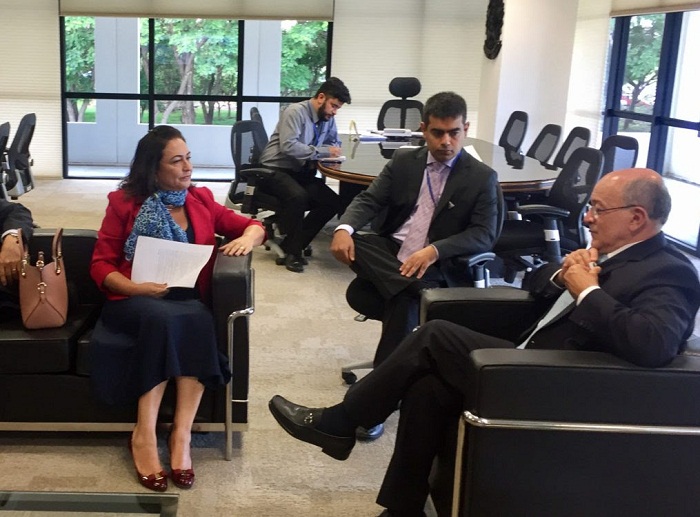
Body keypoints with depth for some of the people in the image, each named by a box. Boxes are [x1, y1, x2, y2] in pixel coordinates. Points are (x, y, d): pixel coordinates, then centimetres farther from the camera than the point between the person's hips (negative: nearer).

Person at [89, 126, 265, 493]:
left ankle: (181, 435, -33)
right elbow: (100, 265, 4)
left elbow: (252, 226, 22)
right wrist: (135, 287, -15)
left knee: (198, 319, -35)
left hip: (188, 301, 2)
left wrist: (247, 238, -3)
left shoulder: (201, 200, 15)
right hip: (135, 300, -2)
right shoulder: (124, 202, 7)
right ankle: (144, 435, -31)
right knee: (163, 318, -38)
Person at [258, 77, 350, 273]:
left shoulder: (328, 119, 9)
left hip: (300, 172, 8)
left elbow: (335, 142, 24)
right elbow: (288, 146, -26)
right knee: (298, 196, -37)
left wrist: (333, 152, -3)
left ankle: (291, 248, -9)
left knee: (333, 202, -13)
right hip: (275, 170, -8)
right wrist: (323, 151, -22)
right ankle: (293, 251, -17)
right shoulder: (296, 112, -15)